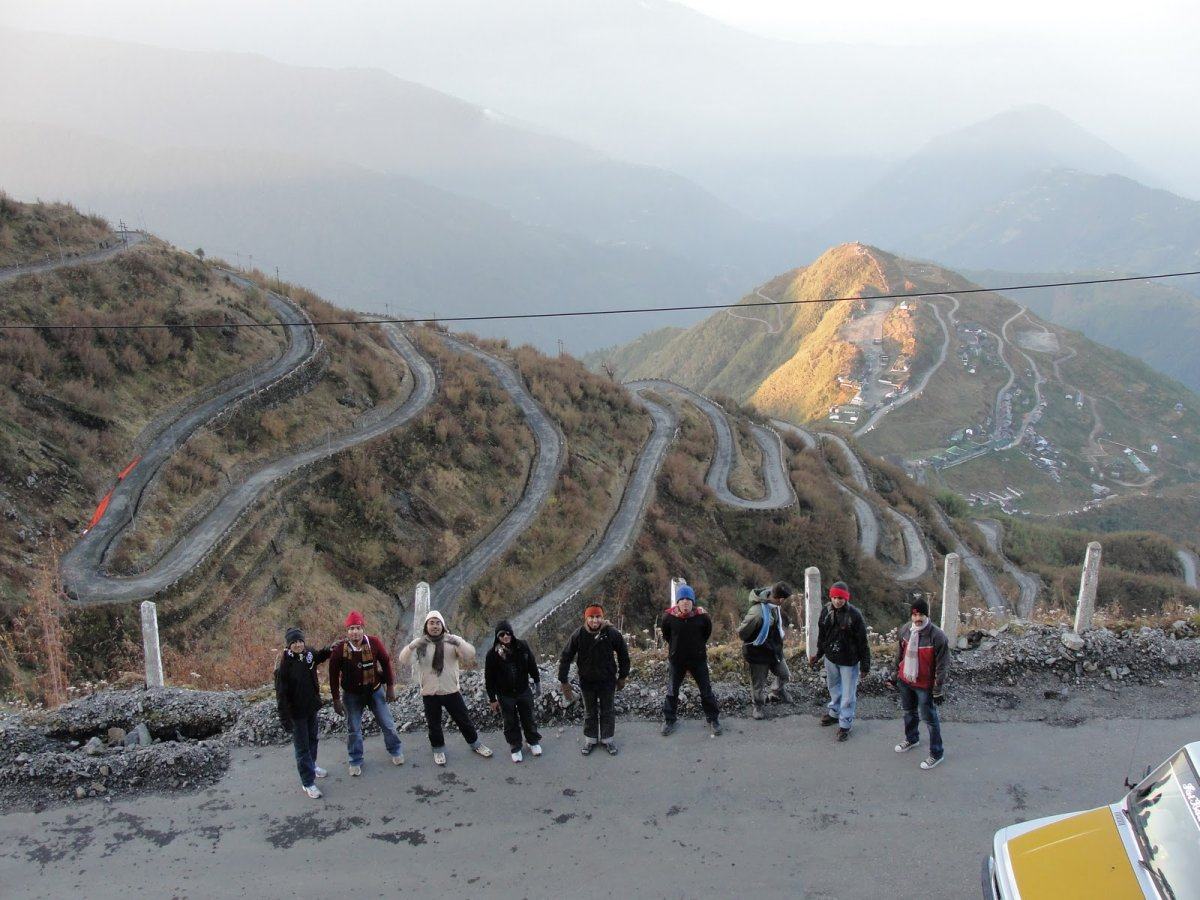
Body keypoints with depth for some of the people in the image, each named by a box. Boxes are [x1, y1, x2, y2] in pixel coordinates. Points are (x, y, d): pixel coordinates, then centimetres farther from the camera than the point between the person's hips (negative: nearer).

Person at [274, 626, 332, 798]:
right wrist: (284, 718, -21)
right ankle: (308, 783, 14)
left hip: (312, 707, 6)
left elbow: (319, 656, 20)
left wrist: (330, 649, 0)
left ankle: (311, 765, 48)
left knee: (313, 738, 24)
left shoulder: (309, 655, -7)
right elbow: (281, 693, -20)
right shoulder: (284, 665, -23)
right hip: (296, 711, -6)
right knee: (302, 746, 4)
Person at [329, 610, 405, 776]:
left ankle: (396, 751, 34)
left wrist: (390, 687, 0)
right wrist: (336, 699, -4)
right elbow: (334, 675, -8)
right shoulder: (340, 649, -20)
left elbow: (386, 662, -5)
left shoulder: (374, 643, -19)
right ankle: (355, 762, 29)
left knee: (387, 724, 11)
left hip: (375, 690, 1)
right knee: (353, 729, 10)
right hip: (351, 694, -1)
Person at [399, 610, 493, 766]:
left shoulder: (452, 640, -6)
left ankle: (475, 743, 34)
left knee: (464, 720, 13)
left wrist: (459, 643, -38)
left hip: (451, 691, 0)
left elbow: (470, 656, -18)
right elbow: (404, 661, -16)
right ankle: (438, 749, 36)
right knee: (434, 724, 13)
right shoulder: (420, 643, -6)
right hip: (429, 693, 0)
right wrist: (412, 646, -37)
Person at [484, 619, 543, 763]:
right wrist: (492, 699, -6)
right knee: (511, 722, 12)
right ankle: (515, 747, 32)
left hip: (524, 691, 1)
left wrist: (537, 684, 7)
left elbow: (532, 665, 1)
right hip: (505, 695, -1)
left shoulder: (522, 646, -13)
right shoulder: (493, 654, -17)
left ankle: (534, 741, 40)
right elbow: (489, 678, -9)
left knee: (528, 718, 18)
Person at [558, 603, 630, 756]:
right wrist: (563, 681, -8)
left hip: (607, 680, 0)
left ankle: (607, 738, 36)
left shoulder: (612, 634, -20)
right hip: (587, 681, 1)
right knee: (590, 712, 18)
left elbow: (623, 655, -4)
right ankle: (591, 739, 37)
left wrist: (622, 677, 1)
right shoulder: (579, 635, -19)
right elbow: (565, 657, -9)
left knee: (608, 712, 16)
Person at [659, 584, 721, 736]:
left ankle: (713, 719, 23)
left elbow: (708, 631, 5)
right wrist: (675, 645, 7)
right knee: (672, 691, 12)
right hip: (676, 660, 0)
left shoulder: (701, 615, -17)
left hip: (698, 659, 0)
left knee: (706, 691, 7)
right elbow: (665, 633, 5)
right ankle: (668, 720, 27)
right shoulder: (669, 616, -17)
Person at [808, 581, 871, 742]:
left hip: (849, 661, -5)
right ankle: (834, 712, 46)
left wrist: (865, 665, -13)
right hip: (830, 658, 5)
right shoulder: (826, 611, -8)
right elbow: (822, 635, 7)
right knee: (833, 686, 25)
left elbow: (862, 642, -16)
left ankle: (845, 724, 21)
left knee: (848, 693, 6)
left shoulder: (854, 615, -23)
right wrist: (818, 654, 14)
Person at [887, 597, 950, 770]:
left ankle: (936, 753, 23)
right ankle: (911, 739, 49)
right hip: (905, 680, 6)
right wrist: (895, 674, 15)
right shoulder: (905, 629, -7)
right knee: (909, 711, 25)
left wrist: (938, 690, -14)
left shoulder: (937, 636, -25)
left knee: (930, 718, 7)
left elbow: (942, 665, -17)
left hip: (925, 685, -6)